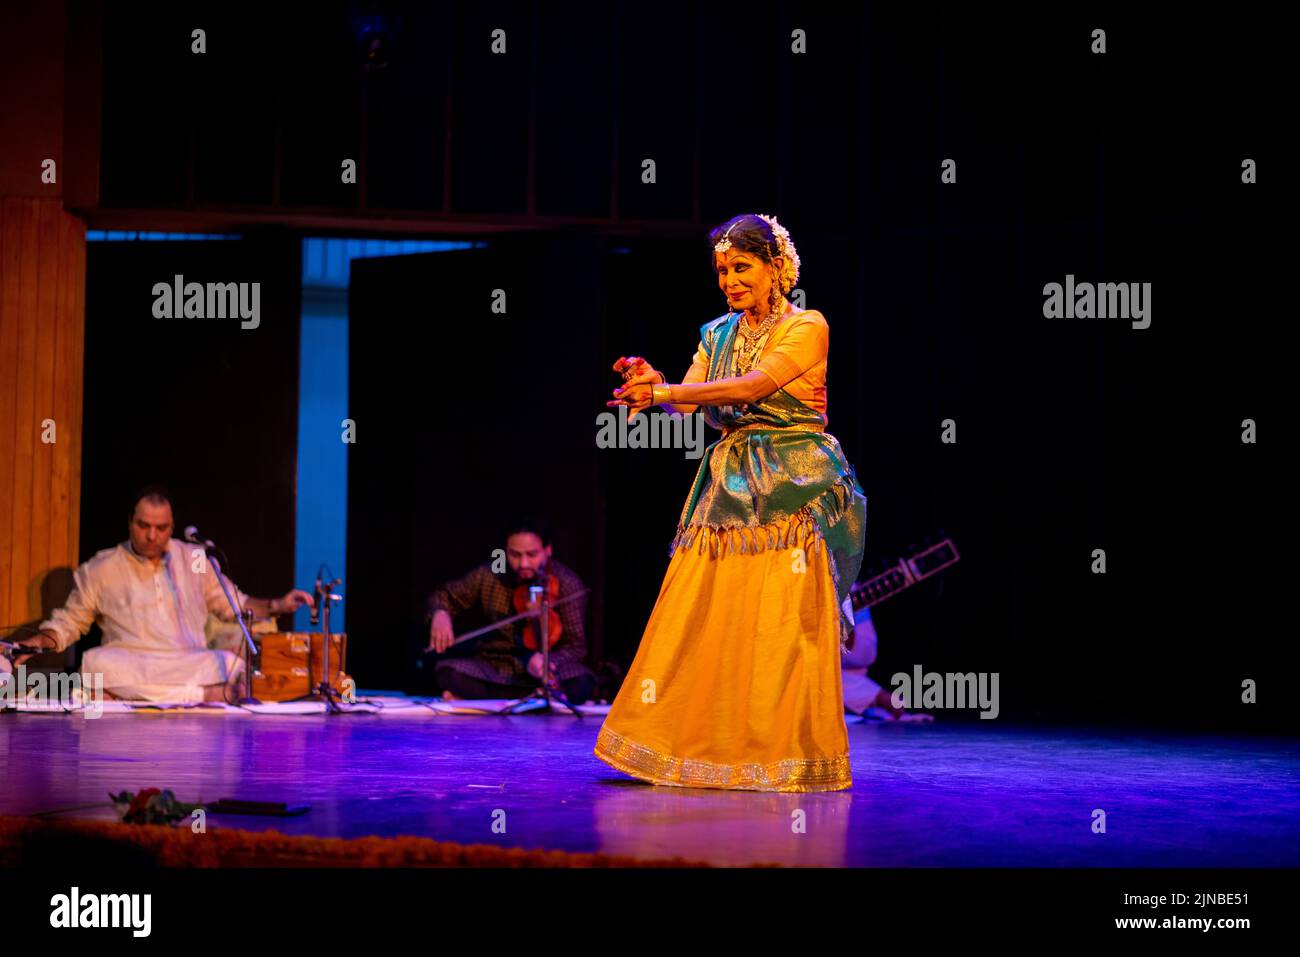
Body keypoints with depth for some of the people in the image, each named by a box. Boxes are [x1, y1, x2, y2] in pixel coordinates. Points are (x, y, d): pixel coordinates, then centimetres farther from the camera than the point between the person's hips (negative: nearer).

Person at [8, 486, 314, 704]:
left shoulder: (196, 560, 15)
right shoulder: (101, 569, 10)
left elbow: (234, 604, 22)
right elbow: (68, 621, 15)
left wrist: (276, 606, 6)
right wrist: (39, 642, -4)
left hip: (193, 665, 1)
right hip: (132, 669, -1)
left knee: (235, 664, -31)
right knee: (96, 663, -37)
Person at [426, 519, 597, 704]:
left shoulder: (566, 584, -12)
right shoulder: (489, 575, -4)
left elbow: (575, 646, -14)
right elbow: (445, 595, 12)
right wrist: (440, 613, -13)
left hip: (542, 671, -2)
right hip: (495, 667, 2)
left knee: (580, 685, -34)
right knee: (448, 672, -27)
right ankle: (536, 697, -21)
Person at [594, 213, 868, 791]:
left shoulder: (807, 327, -4)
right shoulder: (718, 335, 15)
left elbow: (754, 386, -18)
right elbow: (686, 402, 4)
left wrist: (666, 390, -22)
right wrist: (653, 385, -18)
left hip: (791, 489, -5)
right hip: (728, 489, 6)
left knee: (783, 625, -8)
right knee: (701, 618, -2)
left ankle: (789, 756, -1)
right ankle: (697, 744, 3)